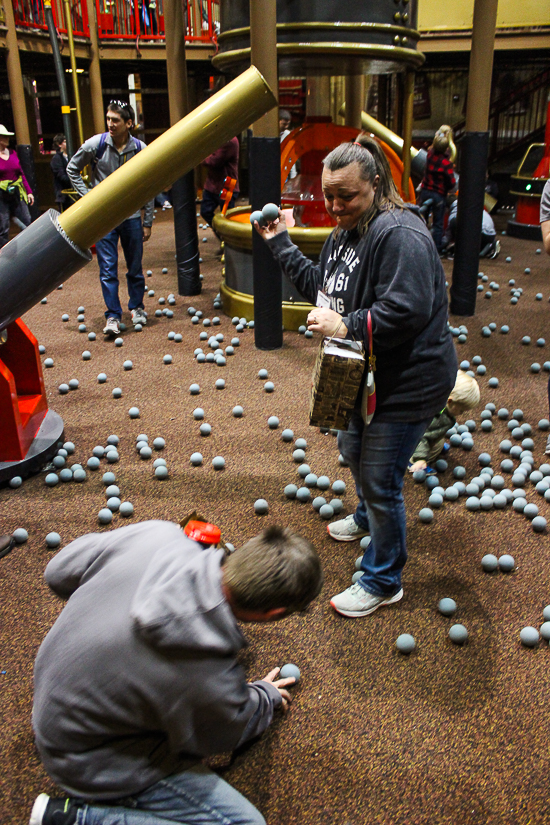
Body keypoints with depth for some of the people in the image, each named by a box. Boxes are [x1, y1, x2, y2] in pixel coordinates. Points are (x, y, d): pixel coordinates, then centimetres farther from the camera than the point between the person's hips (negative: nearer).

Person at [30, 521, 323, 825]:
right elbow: (226, 735, -7)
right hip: (91, 760, -6)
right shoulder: (212, 682, -34)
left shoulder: (158, 534, -23)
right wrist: (266, 695, 14)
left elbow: (60, 572, -4)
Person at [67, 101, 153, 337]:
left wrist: (148, 222, 4)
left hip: (132, 216, 1)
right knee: (108, 269, -4)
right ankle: (113, 316, 2)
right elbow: (72, 169, 8)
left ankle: (137, 307, 30)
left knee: (135, 267, 10)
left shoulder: (141, 149, -5)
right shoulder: (96, 144, -8)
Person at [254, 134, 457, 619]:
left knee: (379, 479, -2)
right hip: (367, 375, 10)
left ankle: (383, 583, 19)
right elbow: (320, 285, 18)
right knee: (352, 447, 28)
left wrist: (347, 326, -29)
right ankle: (368, 519, 59)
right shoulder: (346, 230, 9)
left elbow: (407, 310, -31)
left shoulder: (399, 233, -24)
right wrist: (281, 244, 13)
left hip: (408, 382, -10)